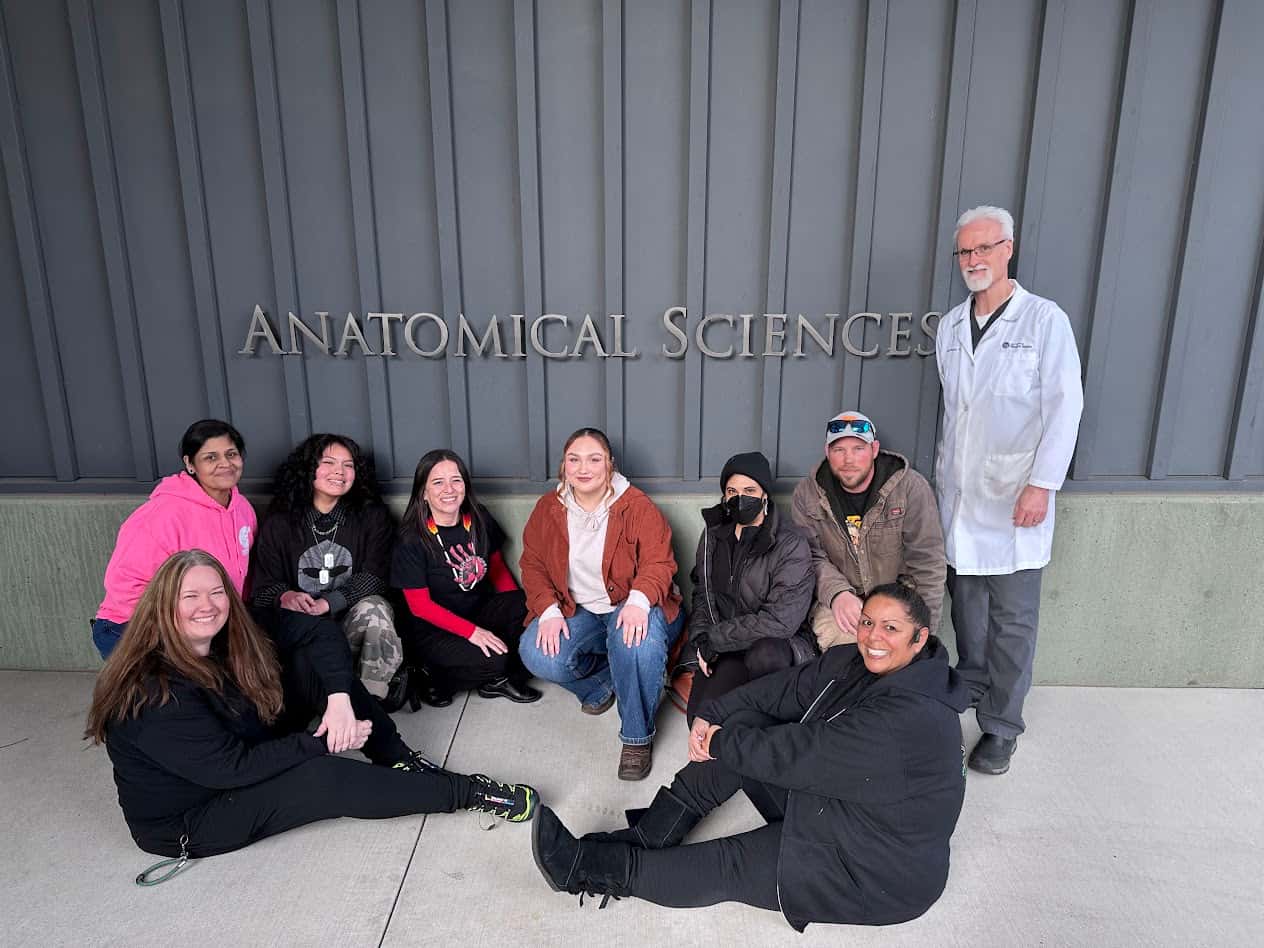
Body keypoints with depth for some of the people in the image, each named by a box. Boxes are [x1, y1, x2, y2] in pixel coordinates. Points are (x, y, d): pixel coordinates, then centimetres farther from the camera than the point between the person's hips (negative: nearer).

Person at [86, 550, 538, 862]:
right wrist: (325, 741, -26)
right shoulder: (152, 694, -30)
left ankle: (400, 761, -8)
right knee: (326, 777, -31)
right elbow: (231, 767, -30)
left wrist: (339, 699, -29)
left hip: (240, 765, 8)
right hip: (188, 822, -8)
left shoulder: (229, 644, -8)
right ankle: (468, 792, -16)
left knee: (310, 663, -9)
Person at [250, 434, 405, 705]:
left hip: (354, 621, -1)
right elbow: (263, 588, 2)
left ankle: (374, 696, -17)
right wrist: (285, 597, -23)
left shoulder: (372, 515, 3)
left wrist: (329, 602, -23)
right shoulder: (279, 522, 6)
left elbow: (373, 578, -8)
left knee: (372, 608, -34)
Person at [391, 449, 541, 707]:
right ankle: (437, 679, 1)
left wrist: (517, 607, -8)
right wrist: (471, 631, -23)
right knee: (491, 658, -29)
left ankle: (509, 678, -2)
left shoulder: (479, 520, -1)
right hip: (433, 629, -5)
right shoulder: (412, 538, -15)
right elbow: (419, 605, -14)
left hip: (480, 611, 5)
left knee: (527, 607, -23)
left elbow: (498, 567, 10)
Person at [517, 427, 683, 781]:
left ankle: (638, 736, -12)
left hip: (632, 608, -3)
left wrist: (639, 600, -35)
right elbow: (533, 564, 2)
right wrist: (549, 610, -15)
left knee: (636, 643, -38)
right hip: (578, 611, 4)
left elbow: (659, 562, -14)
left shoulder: (637, 507, -10)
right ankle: (602, 680, 9)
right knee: (538, 655, -24)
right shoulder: (547, 509, 1)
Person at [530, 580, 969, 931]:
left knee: (729, 865, -13)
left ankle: (599, 867, 3)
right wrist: (712, 716, -15)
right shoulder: (853, 663, -4)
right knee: (742, 726, -6)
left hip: (877, 873, -8)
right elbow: (786, 688, -4)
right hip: (827, 798, 8)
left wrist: (721, 743, -18)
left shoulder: (912, 718, -32)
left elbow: (795, 753, -31)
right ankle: (648, 835, -1)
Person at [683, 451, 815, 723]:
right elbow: (702, 594, 15)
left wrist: (713, 639, -17)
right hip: (723, 649, 3)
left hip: (774, 646, -3)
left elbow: (780, 619, -20)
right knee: (699, 720, -22)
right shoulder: (714, 534, 6)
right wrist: (701, 640, -4)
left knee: (765, 655, -39)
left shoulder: (791, 543, -13)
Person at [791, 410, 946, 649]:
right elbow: (811, 557, -5)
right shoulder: (807, 495, -3)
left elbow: (926, 564, -10)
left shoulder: (911, 488, -10)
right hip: (837, 602, 1)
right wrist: (837, 593, -25)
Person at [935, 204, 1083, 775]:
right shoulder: (950, 326, 10)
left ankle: (1001, 728, 16)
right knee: (967, 608, 15)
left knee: (1013, 621, 3)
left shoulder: (1045, 320, -5)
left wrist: (1042, 485, -15)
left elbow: (1064, 407, -8)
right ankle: (972, 693, 34)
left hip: (1014, 498, -4)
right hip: (958, 495, 5)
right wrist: (943, 476, 13)